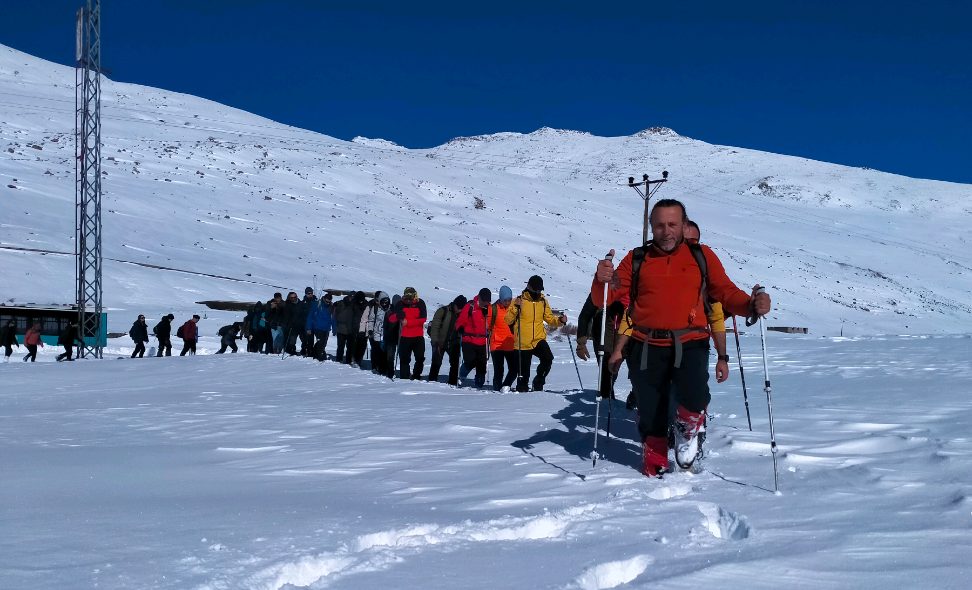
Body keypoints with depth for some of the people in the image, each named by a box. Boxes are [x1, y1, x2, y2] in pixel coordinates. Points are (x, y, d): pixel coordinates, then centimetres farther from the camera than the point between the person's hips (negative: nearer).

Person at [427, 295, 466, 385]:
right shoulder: (443, 311, -9)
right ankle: (432, 381, 3)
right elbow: (435, 327, -10)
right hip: (440, 342, -4)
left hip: (453, 343, 4)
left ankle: (453, 383, 6)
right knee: (436, 363, -6)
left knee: (455, 363, -1)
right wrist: (435, 342, -16)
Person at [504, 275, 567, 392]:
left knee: (548, 358, -24)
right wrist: (515, 307, -22)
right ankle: (521, 389, 25)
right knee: (524, 373, 1)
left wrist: (560, 320, -3)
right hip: (523, 342, -2)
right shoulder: (519, 300, -3)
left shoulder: (543, 301, 9)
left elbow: (549, 318, 17)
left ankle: (538, 382, -3)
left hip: (539, 339, 2)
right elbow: (508, 320, -7)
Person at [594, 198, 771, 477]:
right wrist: (602, 280, -18)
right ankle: (654, 466, 29)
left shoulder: (702, 256, 10)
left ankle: (687, 428, 8)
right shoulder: (636, 259, 9)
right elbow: (607, 300, 4)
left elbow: (725, 291, 7)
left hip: (690, 343, -1)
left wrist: (752, 305, -13)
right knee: (651, 413, 6)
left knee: (694, 396, -26)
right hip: (647, 346, 1)